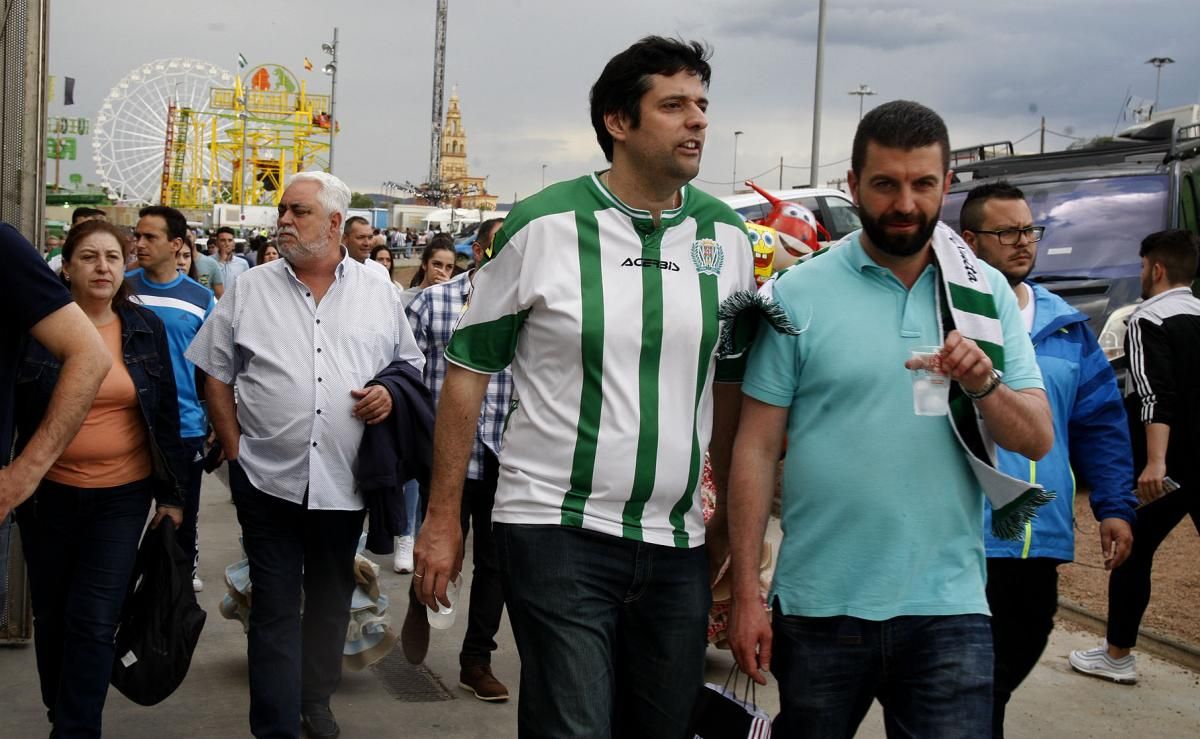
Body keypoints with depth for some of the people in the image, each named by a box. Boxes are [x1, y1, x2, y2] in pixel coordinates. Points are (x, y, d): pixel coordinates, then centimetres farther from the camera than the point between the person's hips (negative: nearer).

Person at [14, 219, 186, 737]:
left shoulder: (146, 329, 0)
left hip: (122, 497, 0)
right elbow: (8, 410, 1)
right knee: (51, 615, 14)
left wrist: (171, 493, 5)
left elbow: (165, 414, 5)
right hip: (49, 495, 1)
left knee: (94, 620, -5)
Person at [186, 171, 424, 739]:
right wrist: (234, 449, -1)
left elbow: (412, 366, 13)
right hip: (269, 478, -1)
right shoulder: (250, 291, 4)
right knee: (275, 607, 2)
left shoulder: (380, 295, 5)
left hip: (344, 480, 1)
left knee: (331, 601, 15)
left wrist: (391, 394, -9)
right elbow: (216, 374, 7)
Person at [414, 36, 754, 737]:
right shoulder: (544, 225, -7)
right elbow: (470, 371, -1)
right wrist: (444, 516, -2)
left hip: (678, 546, 5)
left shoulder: (726, 236, 5)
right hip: (558, 530, -4)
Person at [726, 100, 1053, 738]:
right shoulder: (799, 295, -2)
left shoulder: (986, 292, 6)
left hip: (948, 608, 2)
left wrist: (982, 384, -17)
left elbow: (1037, 440, 4)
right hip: (819, 607, -1)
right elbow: (755, 450, -2)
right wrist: (745, 596, -5)